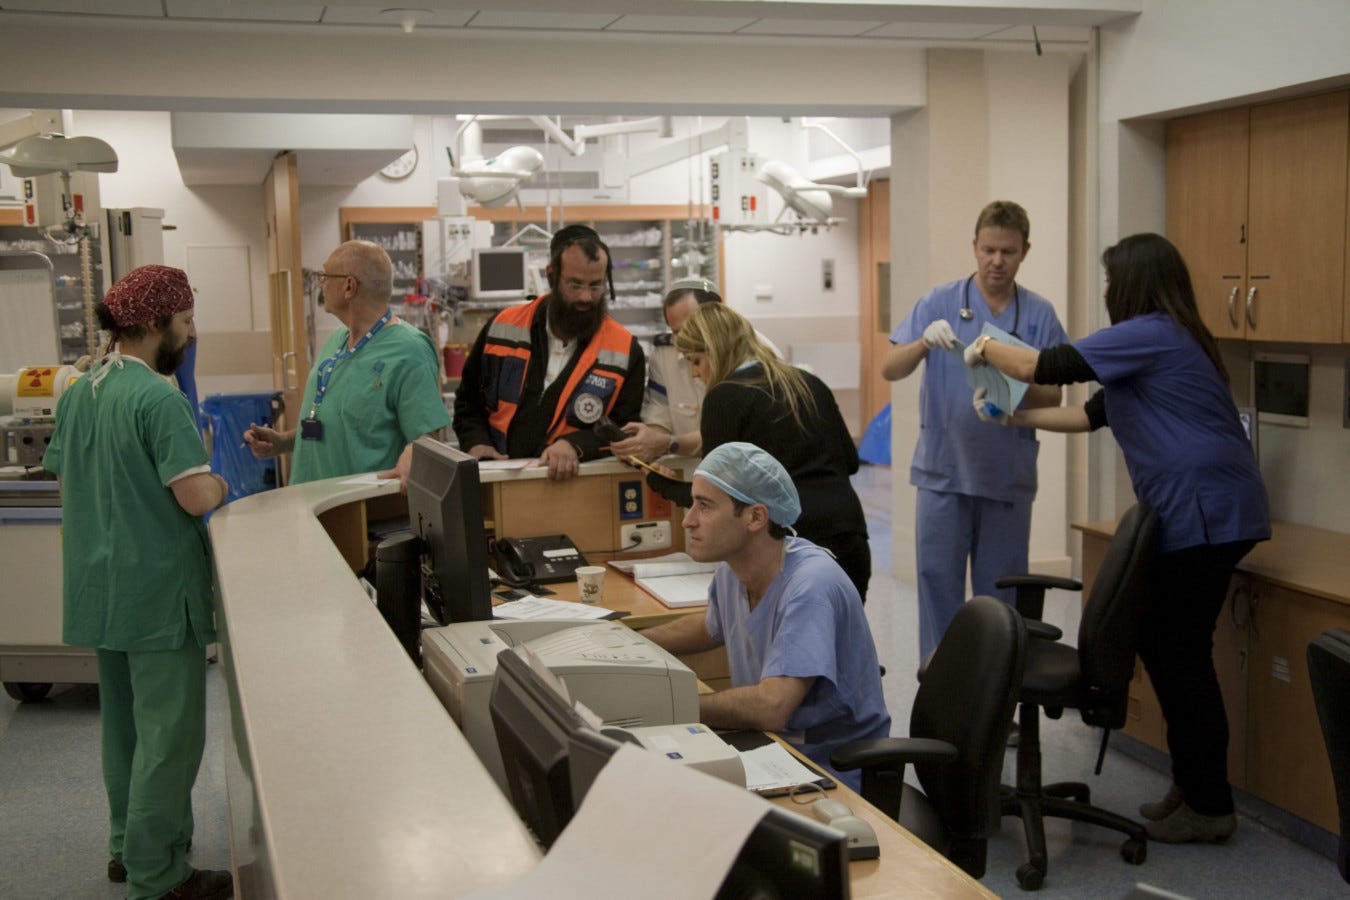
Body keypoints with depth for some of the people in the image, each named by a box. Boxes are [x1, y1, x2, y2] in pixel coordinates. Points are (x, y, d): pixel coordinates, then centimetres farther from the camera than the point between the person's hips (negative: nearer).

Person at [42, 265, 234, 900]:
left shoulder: (78, 395, 7)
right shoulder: (159, 399, -19)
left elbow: (65, 482, 16)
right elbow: (198, 497, -25)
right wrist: (220, 482, -5)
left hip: (99, 590, 9)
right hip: (159, 594, -9)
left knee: (124, 723, 20)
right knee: (170, 734, 1)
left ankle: (129, 847, 34)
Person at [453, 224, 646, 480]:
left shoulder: (625, 350, 1)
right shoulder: (502, 328, 8)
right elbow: (468, 401, 19)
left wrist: (576, 445, -17)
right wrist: (476, 442, 1)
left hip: (571, 482, -1)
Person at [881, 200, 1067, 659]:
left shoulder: (1040, 315, 4)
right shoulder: (939, 302, 1)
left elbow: (1053, 398, 3)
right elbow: (890, 369, -5)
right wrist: (924, 342, -25)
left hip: (1009, 476, 1)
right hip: (944, 469, -1)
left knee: (999, 593, 8)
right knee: (938, 583, 1)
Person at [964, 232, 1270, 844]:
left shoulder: (1151, 334, -11)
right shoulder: (1167, 340, 20)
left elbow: (1043, 367, -12)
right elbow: (1094, 414, 25)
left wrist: (986, 349, 6)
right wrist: (1015, 418, 28)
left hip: (1204, 513, -10)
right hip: (1203, 513, 10)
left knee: (1180, 655, -3)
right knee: (1168, 648, 14)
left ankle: (1209, 808, 7)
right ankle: (1194, 786, 24)